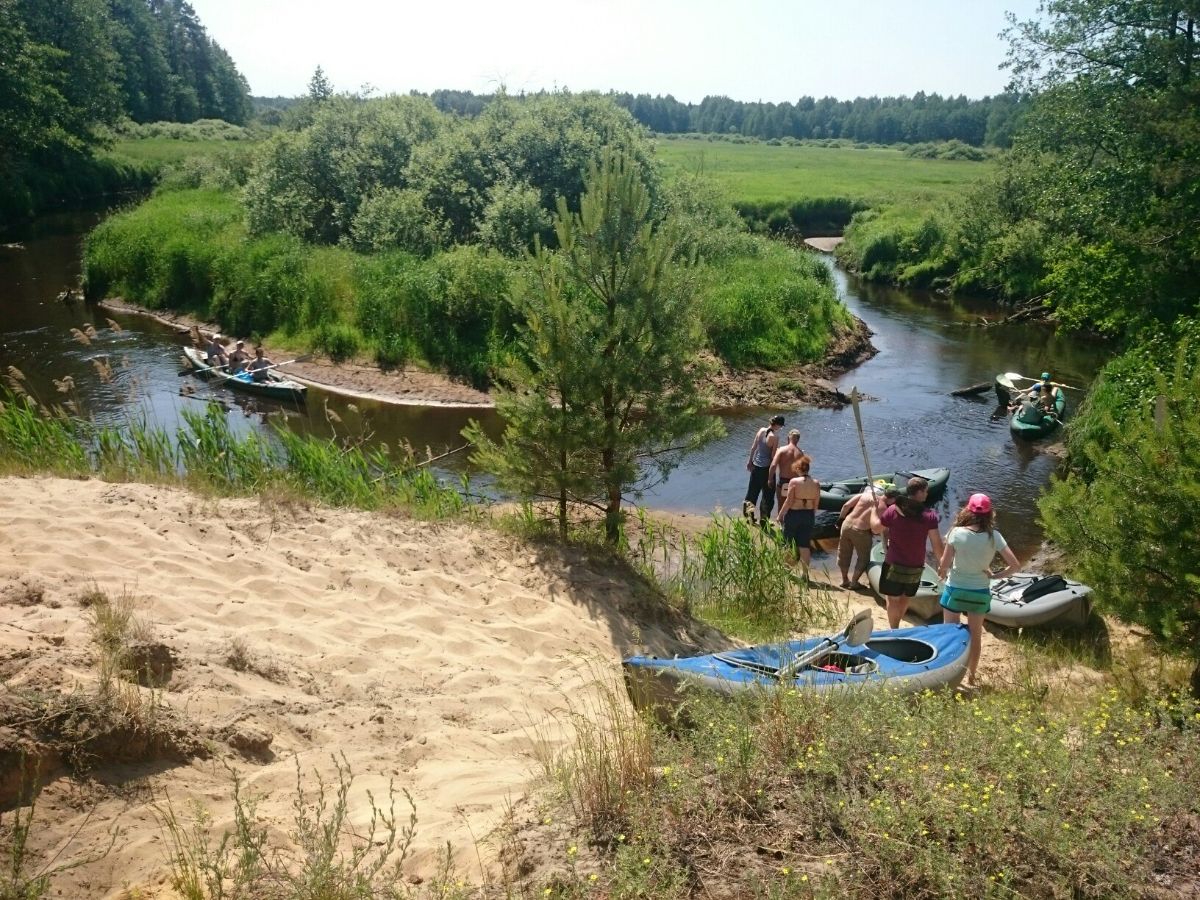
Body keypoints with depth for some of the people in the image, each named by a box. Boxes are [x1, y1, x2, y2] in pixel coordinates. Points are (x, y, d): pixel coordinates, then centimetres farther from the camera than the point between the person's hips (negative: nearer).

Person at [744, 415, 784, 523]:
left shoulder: (761, 430, -2)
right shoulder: (775, 437, -19)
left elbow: (753, 447, 6)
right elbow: (773, 455, -14)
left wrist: (750, 461, 17)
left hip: (756, 465, 6)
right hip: (766, 467, -5)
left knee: (753, 490, 20)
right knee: (767, 495, 8)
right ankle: (764, 519, 15)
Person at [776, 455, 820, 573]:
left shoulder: (794, 481, -13)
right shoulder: (816, 483, -2)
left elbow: (789, 501, -14)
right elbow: (816, 503, 4)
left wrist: (780, 515, -4)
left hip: (793, 514, -3)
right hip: (808, 515, 3)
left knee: (789, 543, 12)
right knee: (805, 545, 10)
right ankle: (805, 573, 13)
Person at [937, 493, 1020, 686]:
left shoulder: (957, 533, -17)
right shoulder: (994, 536, -11)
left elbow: (944, 565, -15)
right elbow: (1014, 565, -11)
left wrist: (942, 573, 6)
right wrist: (995, 575, 2)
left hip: (956, 590, -2)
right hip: (980, 592, 2)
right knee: (975, 635, 19)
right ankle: (971, 676, 31)